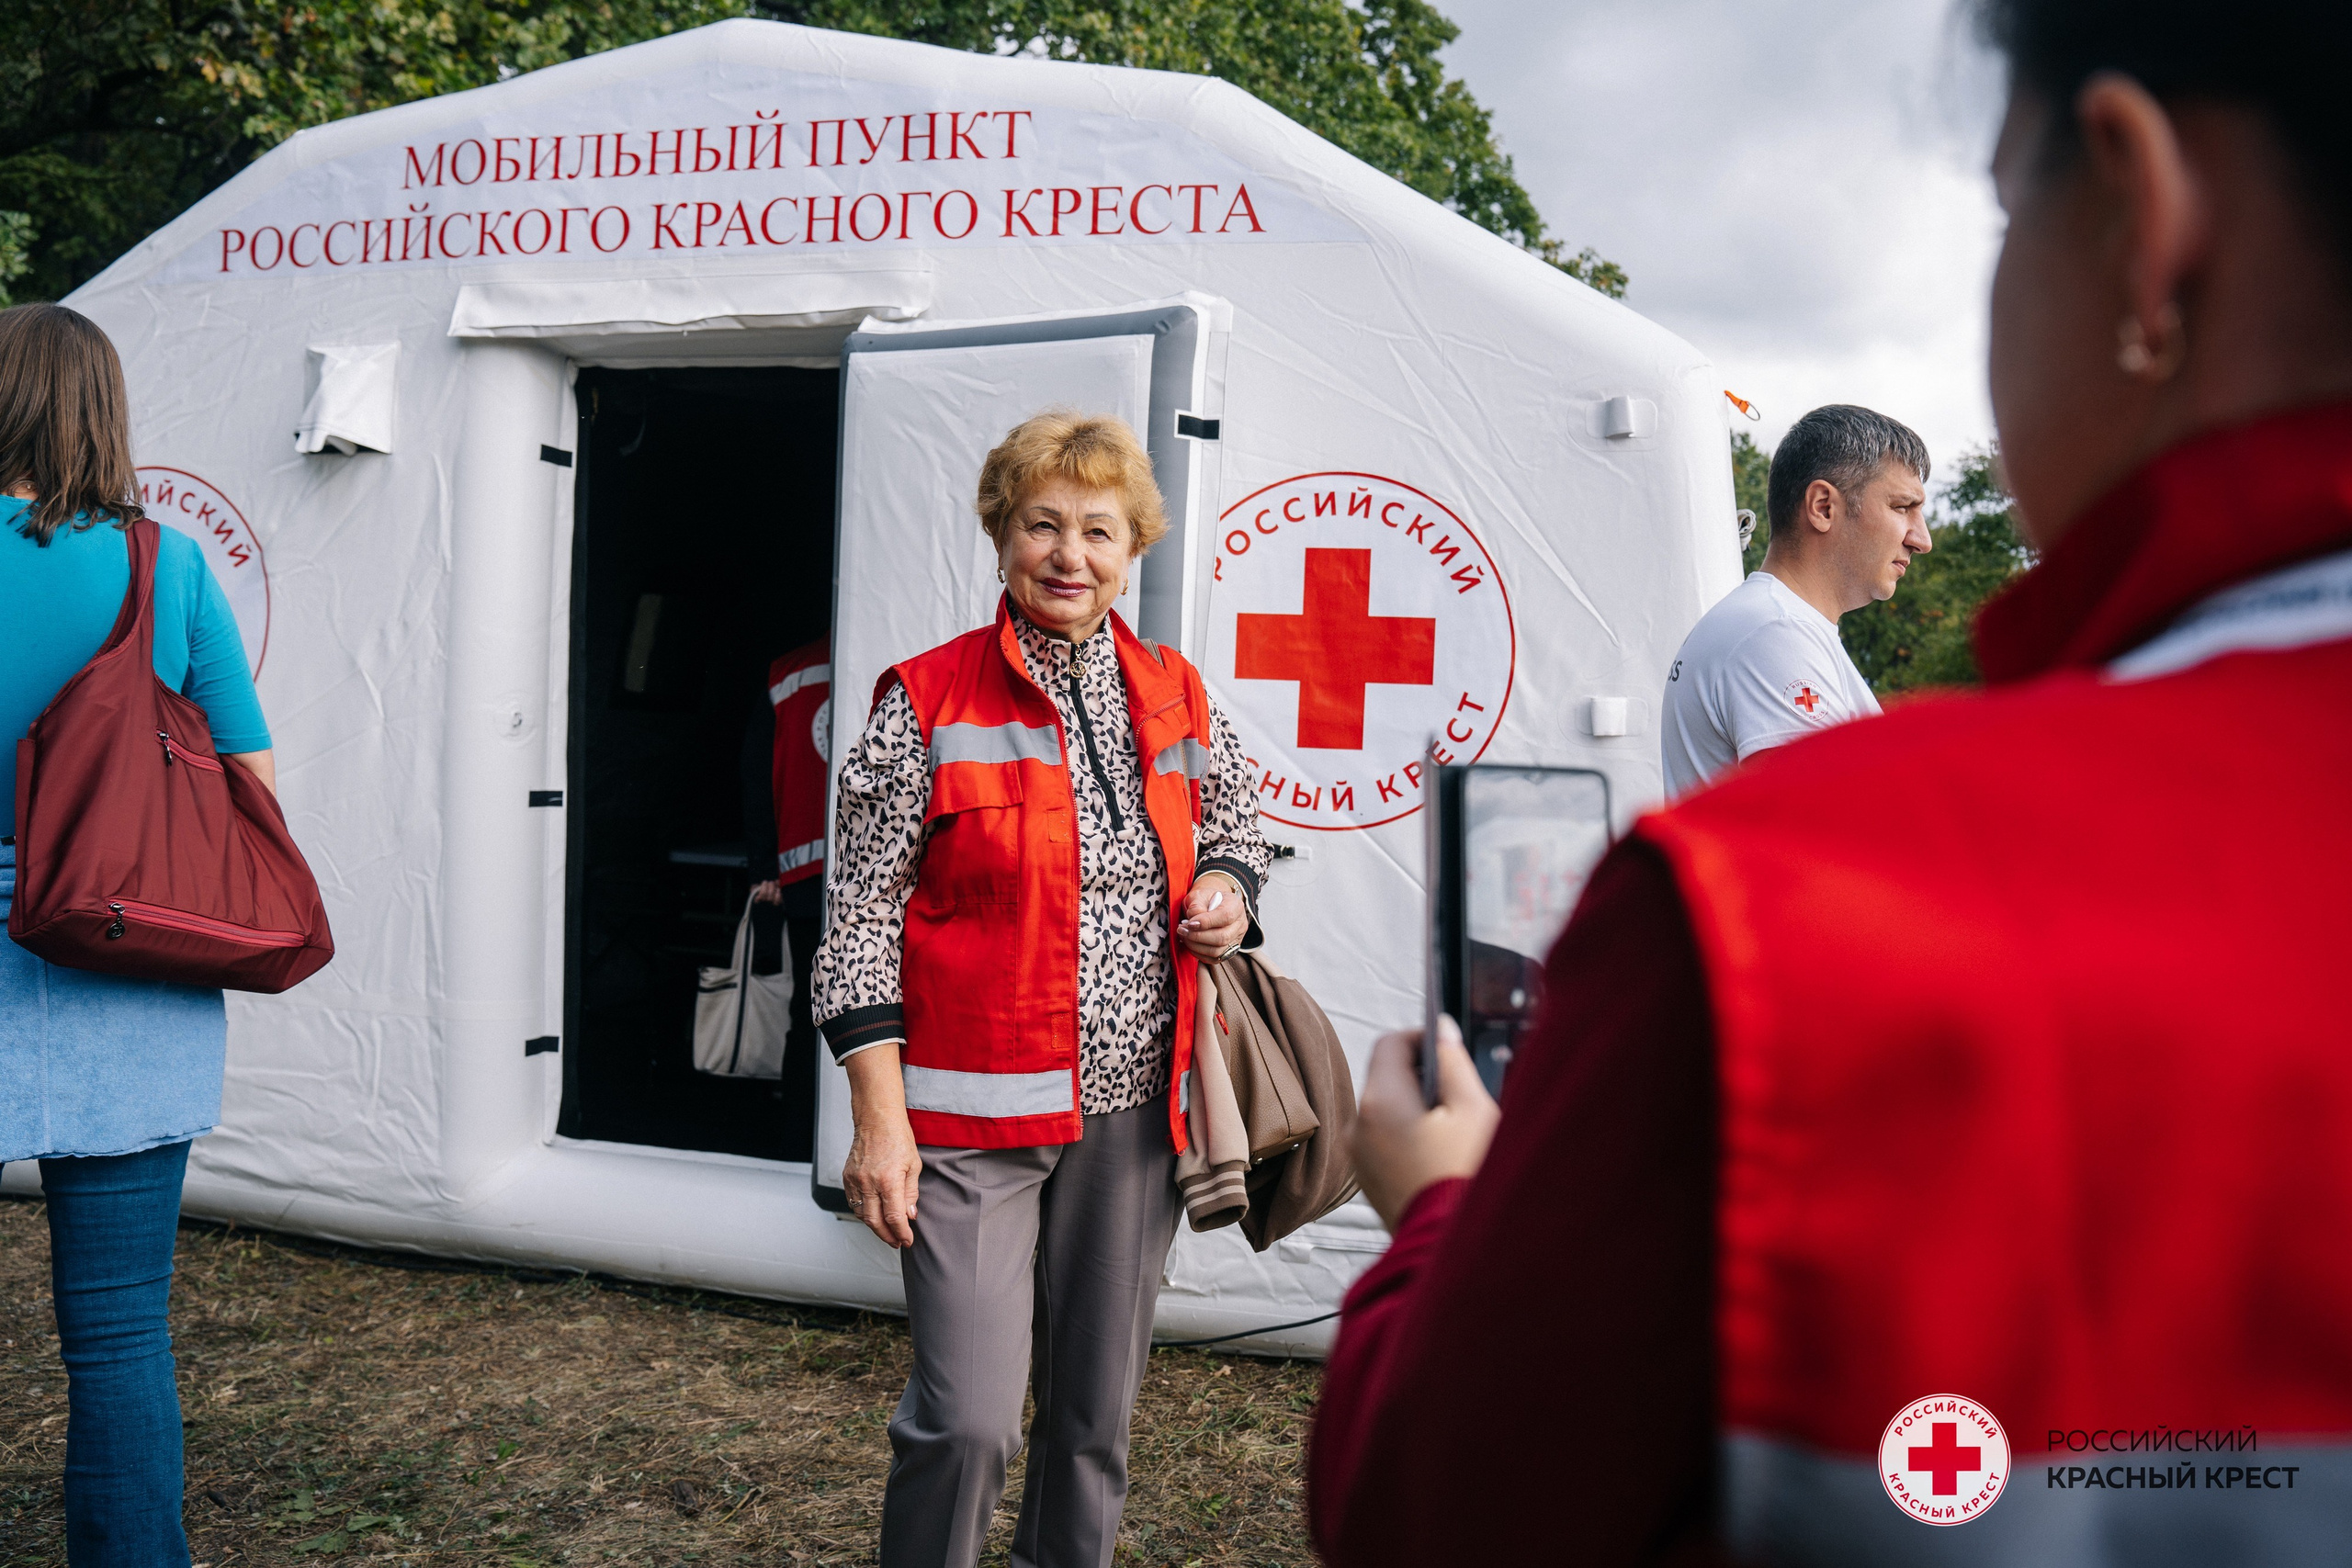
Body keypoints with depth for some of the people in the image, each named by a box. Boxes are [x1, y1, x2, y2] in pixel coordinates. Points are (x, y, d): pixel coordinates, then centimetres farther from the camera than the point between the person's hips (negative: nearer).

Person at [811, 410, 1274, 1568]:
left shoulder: (1179, 700, 8)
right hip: (972, 1115, -4)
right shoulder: (926, 701, -4)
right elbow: (862, 916, -5)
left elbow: (1236, 832, 24)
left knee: (1099, 1408, 14)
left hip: (1135, 1111, 4)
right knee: (968, 1418, -9)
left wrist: (1229, 895, 0)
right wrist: (879, 1116, -10)